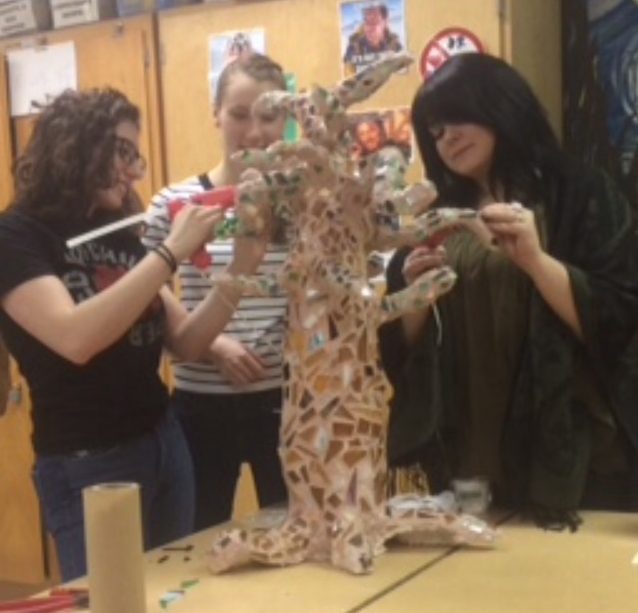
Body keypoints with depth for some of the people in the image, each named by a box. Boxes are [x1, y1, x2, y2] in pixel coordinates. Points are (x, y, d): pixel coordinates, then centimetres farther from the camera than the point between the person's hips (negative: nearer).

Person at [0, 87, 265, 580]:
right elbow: (75, 338, -28)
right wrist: (171, 252, -25)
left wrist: (238, 271, -7)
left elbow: (185, 343, 7)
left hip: (165, 443, 7)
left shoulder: (121, 235, 8)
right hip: (86, 468, -6)